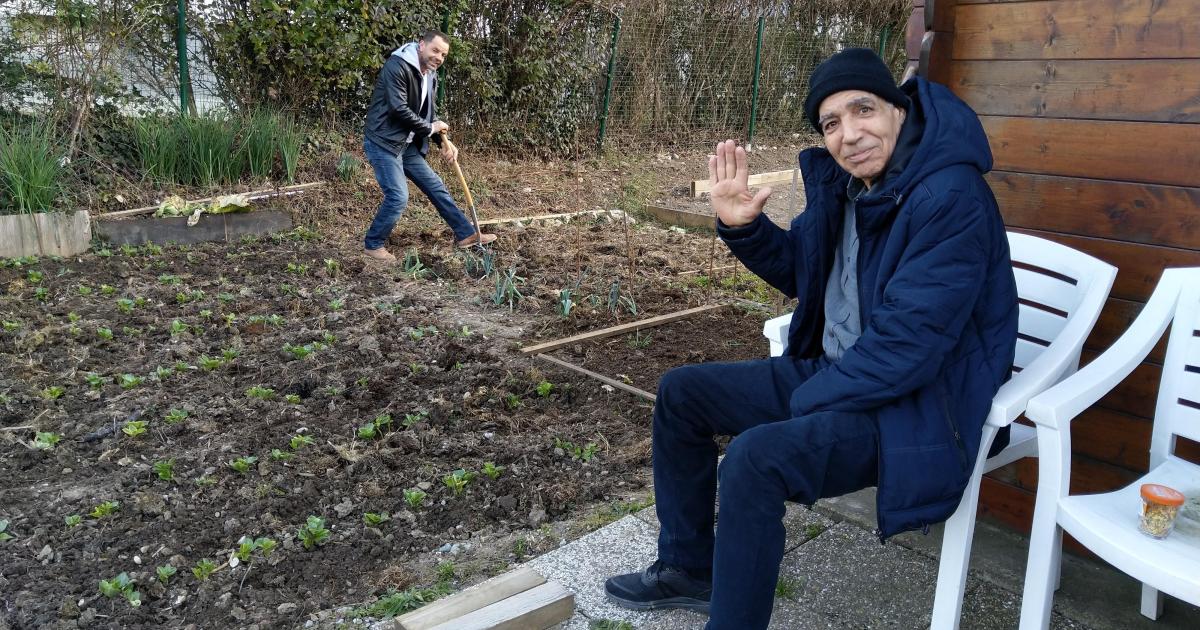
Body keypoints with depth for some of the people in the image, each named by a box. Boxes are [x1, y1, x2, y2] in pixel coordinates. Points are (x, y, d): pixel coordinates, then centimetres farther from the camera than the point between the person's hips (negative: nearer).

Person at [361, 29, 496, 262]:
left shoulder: (431, 76, 10)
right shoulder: (397, 67, -18)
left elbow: (431, 115, 14)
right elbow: (398, 109, -25)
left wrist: (443, 142, -2)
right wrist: (429, 129, -13)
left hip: (407, 144, 9)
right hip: (383, 142, -9)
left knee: (436, 187, 10)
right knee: (398, 196, -14)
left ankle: (466, 234, 20)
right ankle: (372, 245, 5)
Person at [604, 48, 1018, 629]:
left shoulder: (951, 197, -23)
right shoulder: (842, 181, 2)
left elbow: (907, 344, -26)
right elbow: (798, 270, 16)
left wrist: (807, 402, -16)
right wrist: (742, 226, -3)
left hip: (920, 404, -9)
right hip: (832, 371, 9)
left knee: (756, 458, -32)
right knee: (681, 392, 8)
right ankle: (687, 569, 22)